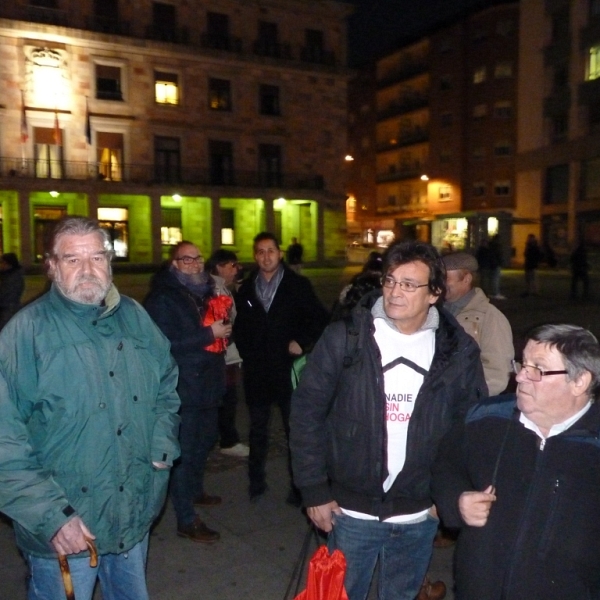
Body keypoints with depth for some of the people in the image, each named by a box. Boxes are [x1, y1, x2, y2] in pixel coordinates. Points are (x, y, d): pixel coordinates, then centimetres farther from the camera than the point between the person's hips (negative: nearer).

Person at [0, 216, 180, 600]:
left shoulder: (135, 317, 1)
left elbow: (166, 385, 14)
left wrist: (162, 446, 1)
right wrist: (50, 516, -19)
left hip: (136, 517, 5)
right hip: (64, 531, -5)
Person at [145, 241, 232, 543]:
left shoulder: (205, 291, 12)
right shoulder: (163, 299, -15)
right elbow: (165, 345, -26)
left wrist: (223, 329, 4)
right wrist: (209, 334, -24)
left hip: (207, 384, 9)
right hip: (184, 390, -9)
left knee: (204, 441, 23)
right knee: (185, 452, -1)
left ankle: (194, 490, 44)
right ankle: (186, 520, 9)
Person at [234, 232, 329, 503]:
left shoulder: (298, 285, -2)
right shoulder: (246, 288, 7)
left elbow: (320, 318, -2)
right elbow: (240, 326, 15)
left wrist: (302, 342, -12)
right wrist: (246, 353, 5)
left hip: (288, 368, -3)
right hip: (256, 371, 3)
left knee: (295, 428, 6)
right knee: (258, 429, 14)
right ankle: (256, 482, 29)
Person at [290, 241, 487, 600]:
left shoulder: (459, 351, -6)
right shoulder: (344, 339, -12)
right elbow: (307, 414, -8)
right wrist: (315, 491, -7)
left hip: (419, 517, 2)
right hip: (350, 512, -1)